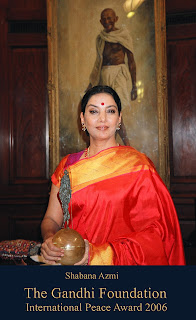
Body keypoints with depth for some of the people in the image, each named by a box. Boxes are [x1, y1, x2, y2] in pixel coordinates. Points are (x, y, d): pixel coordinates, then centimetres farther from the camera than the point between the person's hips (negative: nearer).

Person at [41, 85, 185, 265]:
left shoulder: (137, 164, -3)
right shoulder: (67, 165, 9)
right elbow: (51, 219, 10)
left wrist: (99, 255, -18)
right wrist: (49, 240, -13)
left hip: (119, 264, -3)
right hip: (70, 260, 3)